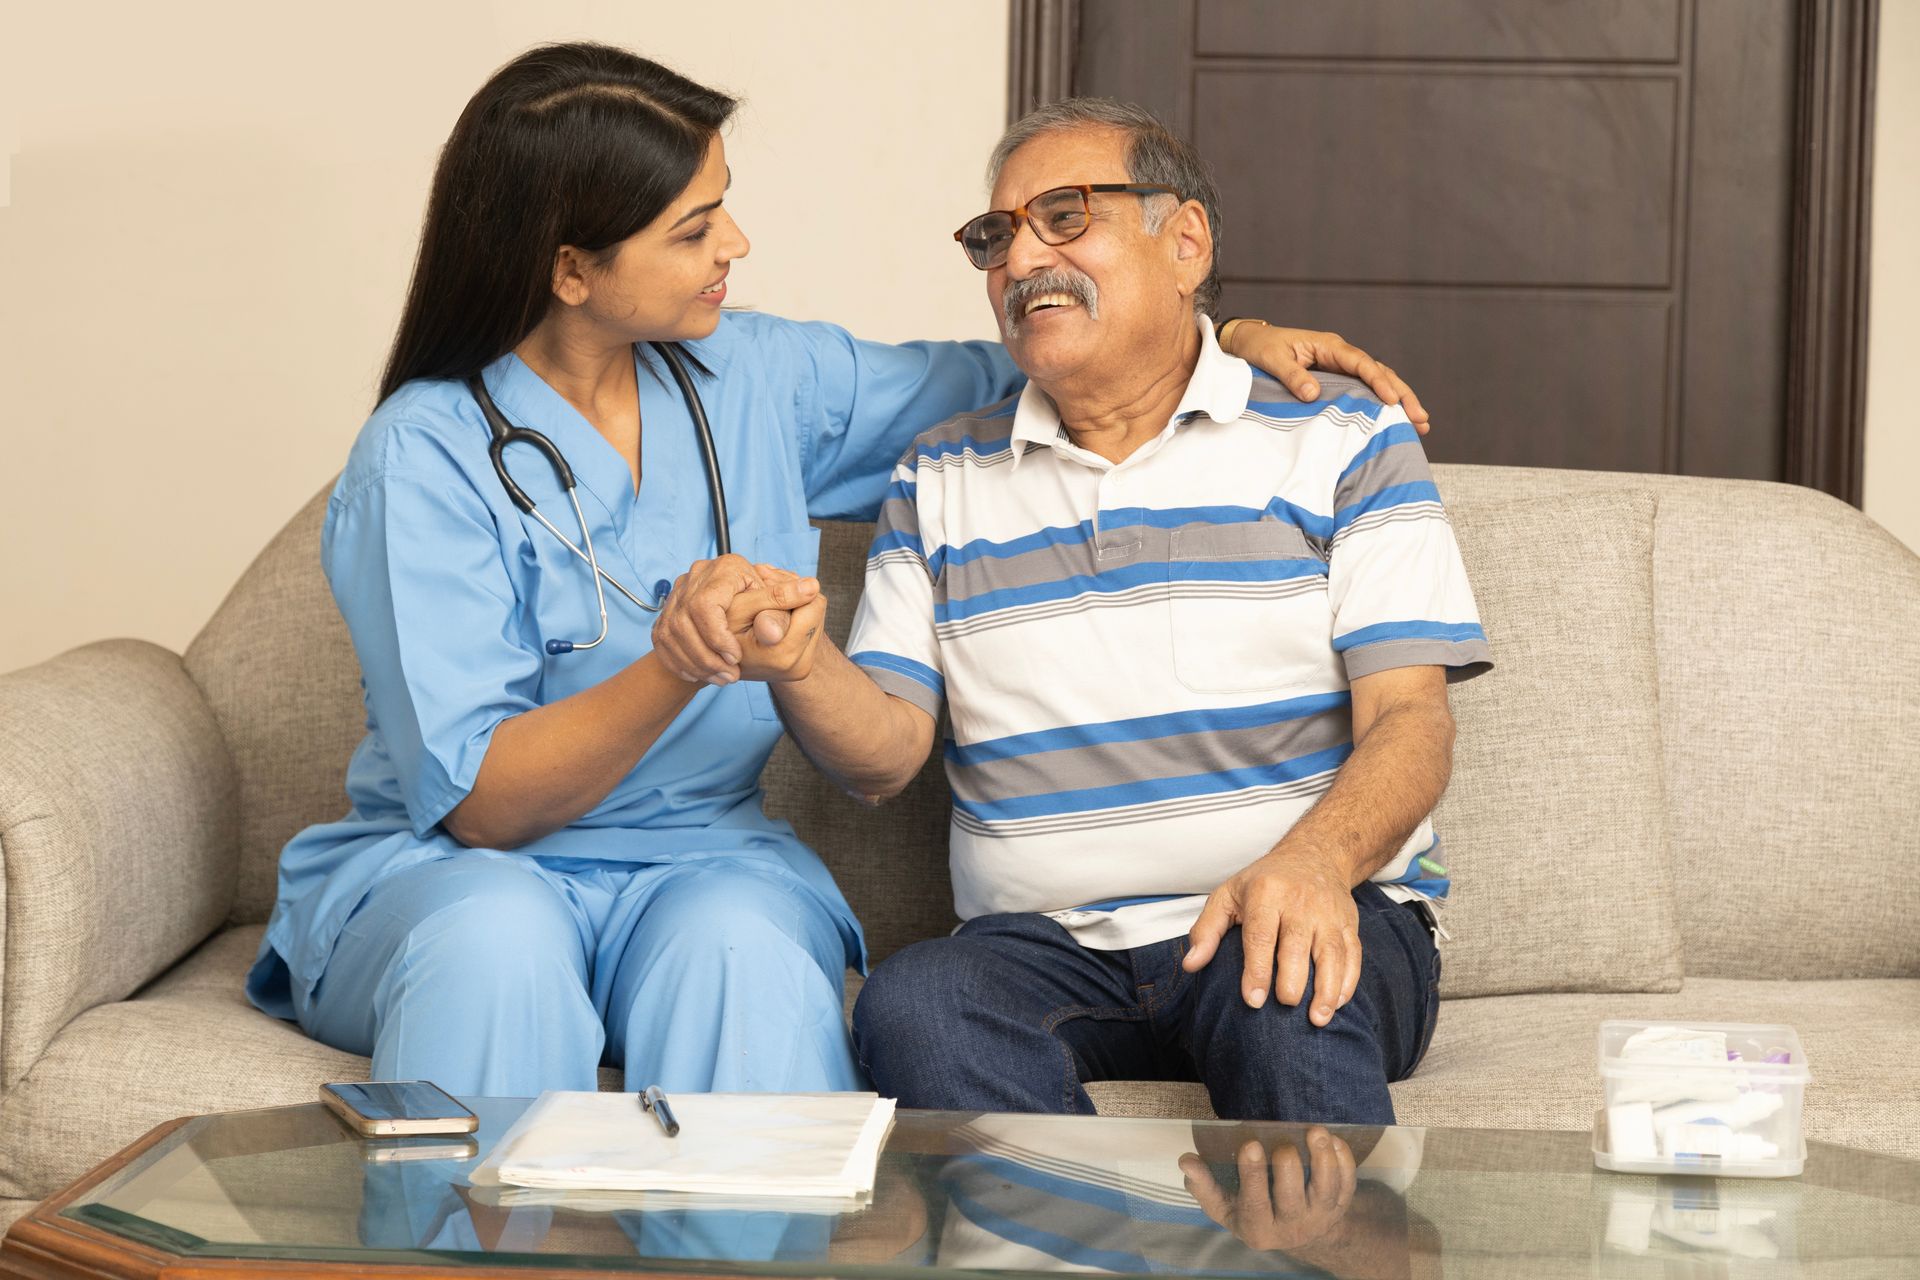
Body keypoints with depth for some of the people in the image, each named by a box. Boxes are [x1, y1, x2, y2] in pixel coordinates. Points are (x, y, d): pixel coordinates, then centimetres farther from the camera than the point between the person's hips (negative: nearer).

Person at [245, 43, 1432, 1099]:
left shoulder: (755, 379, 7)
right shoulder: (423, 460, -11)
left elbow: (995, 381, 22)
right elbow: (477, 800, -18)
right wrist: (678, 670, -33)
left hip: (699, 859, 3)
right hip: (444, 872, -3)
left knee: (744, 948, -34)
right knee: (494, 940, -39)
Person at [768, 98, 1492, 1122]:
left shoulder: (1341, 442, 9)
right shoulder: (942, 480, 18)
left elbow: (1411, 720, -2)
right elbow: (884, 754, 11)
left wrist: (1311, 860, -24)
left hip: (1322, 913, -2)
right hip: (1047, 944, 3)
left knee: (1285, 1001, -38)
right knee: (911, 1006, -31)